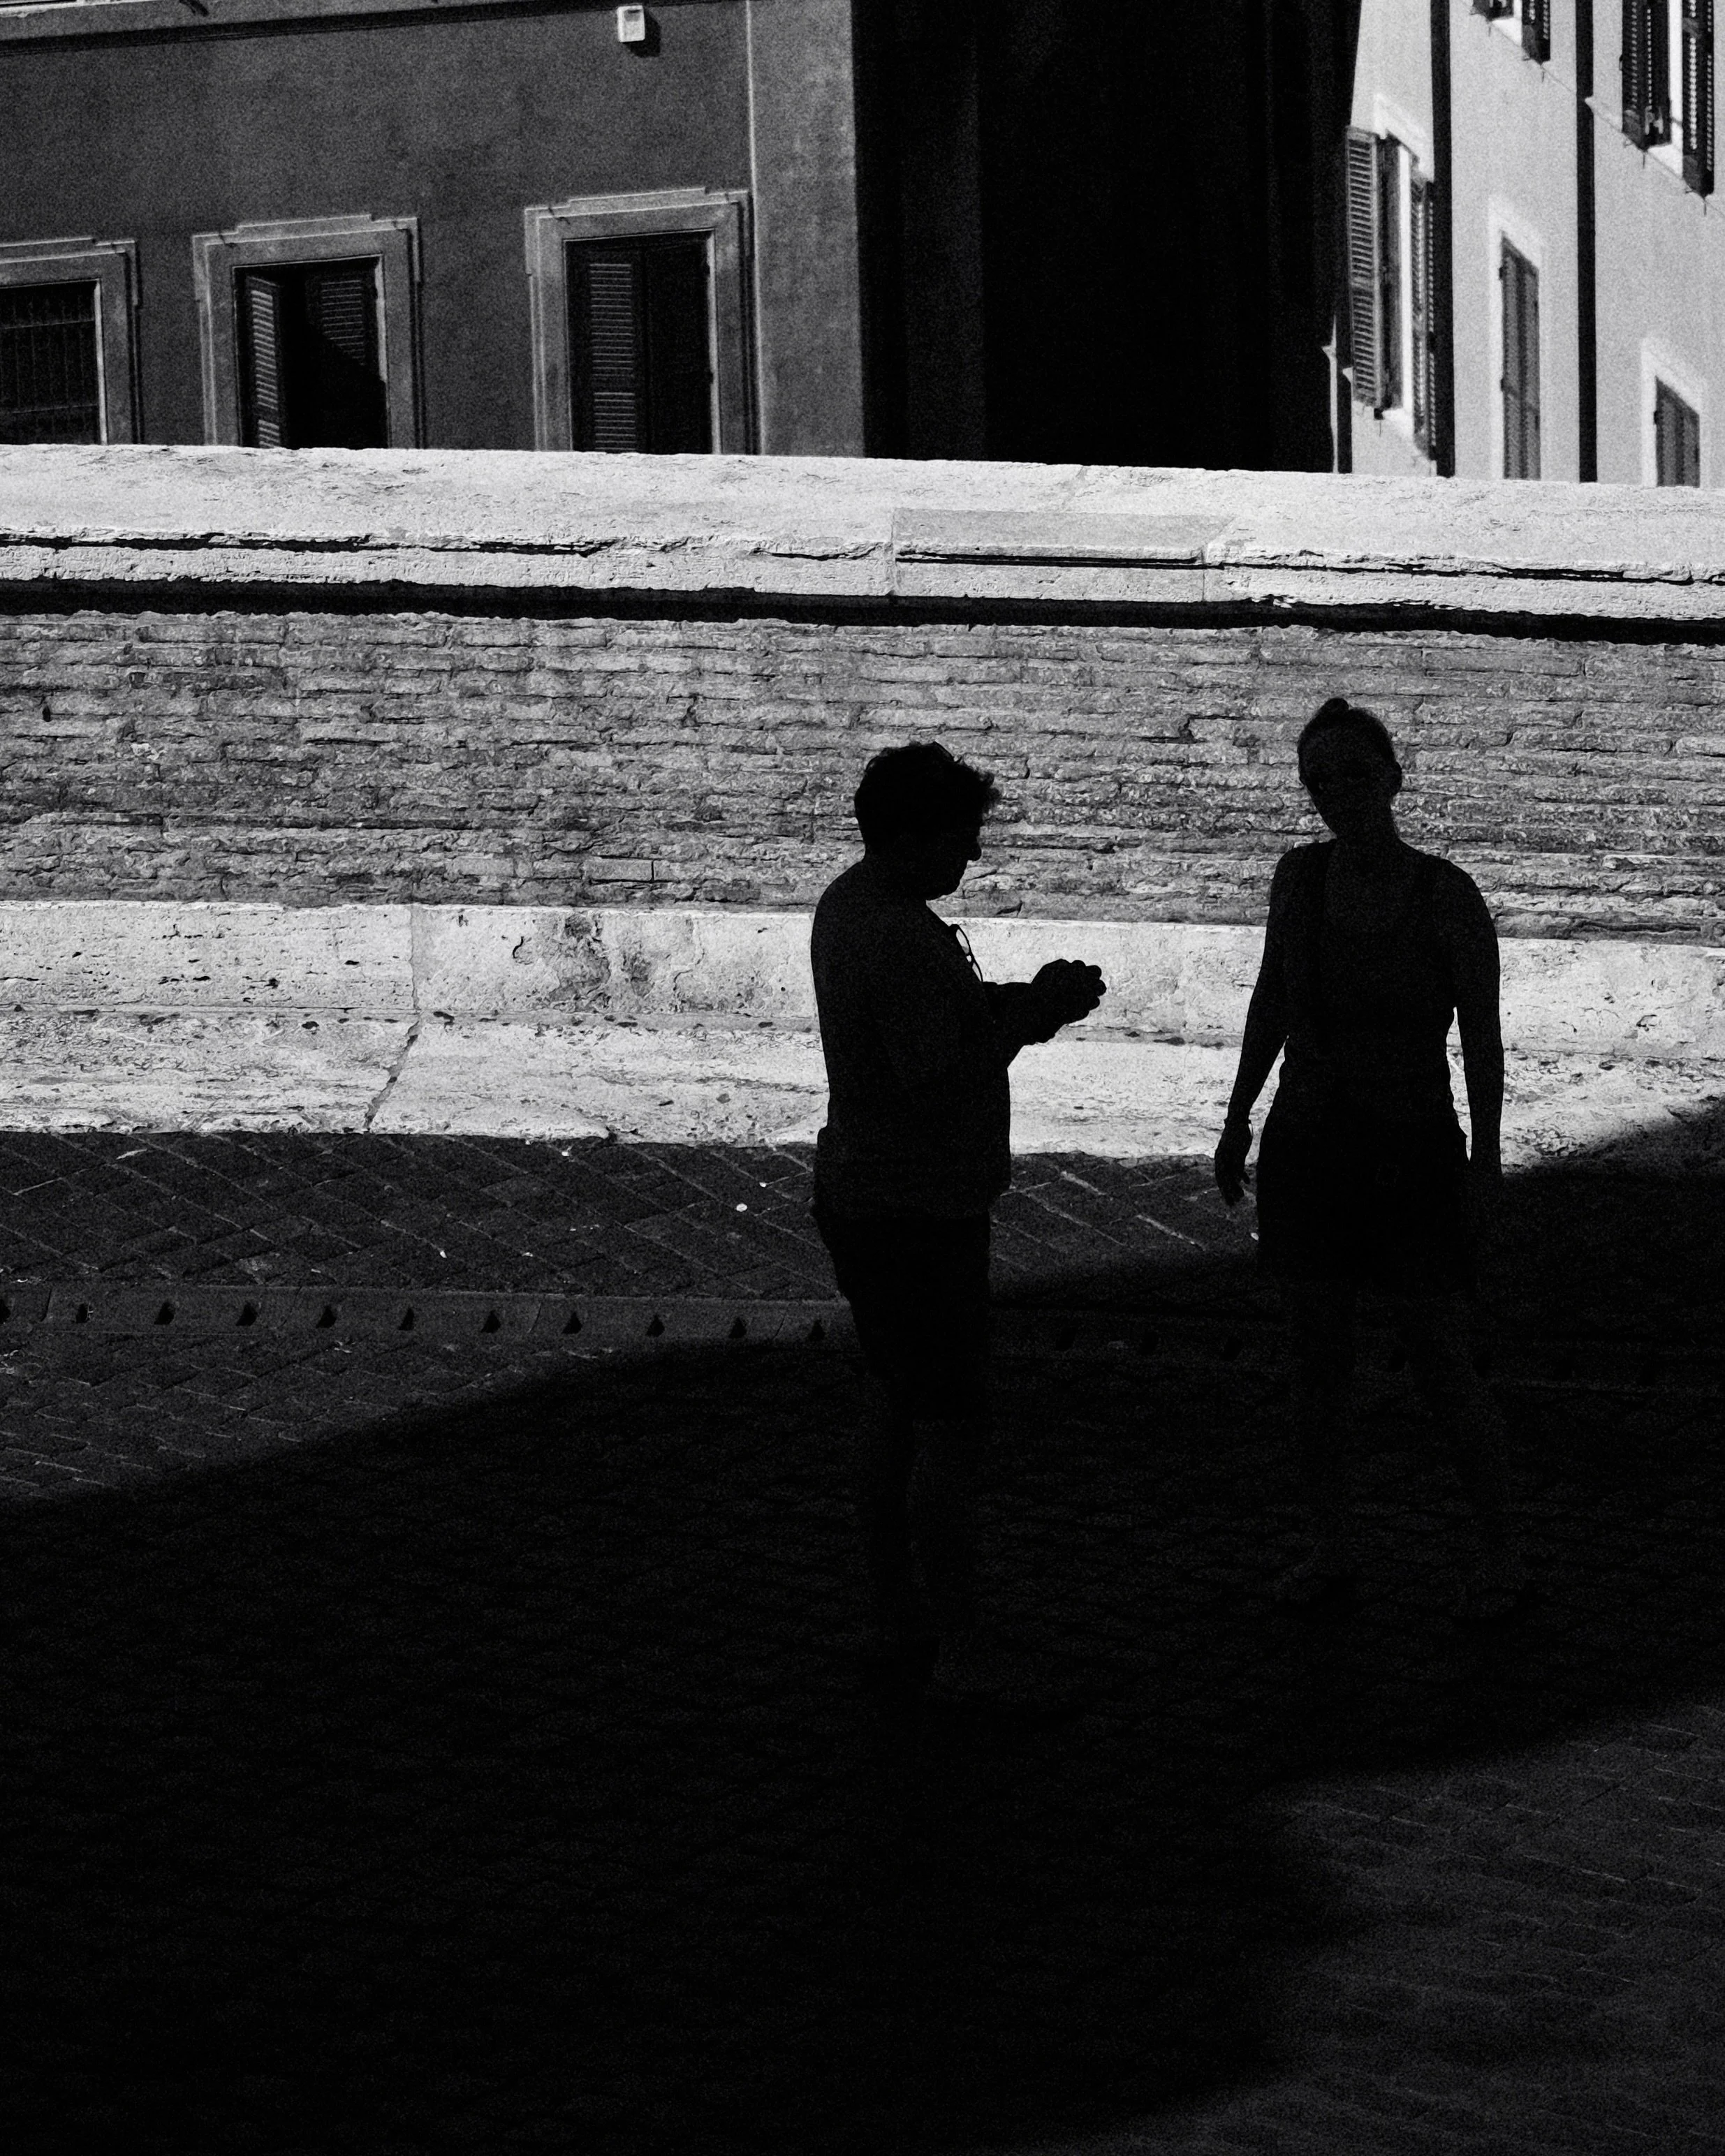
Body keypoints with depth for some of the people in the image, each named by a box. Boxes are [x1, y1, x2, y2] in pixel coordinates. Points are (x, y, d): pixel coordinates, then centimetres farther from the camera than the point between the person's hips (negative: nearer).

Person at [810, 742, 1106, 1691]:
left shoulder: (850, 902, 8)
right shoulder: (906, 940, -25)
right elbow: (940, 1086, -27)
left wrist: (1029, 1000, 2)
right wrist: (1036, 1009, -16)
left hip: (856, 1188, 10)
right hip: (918, 1216, -10)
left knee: (909, 1410, 20)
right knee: (952, 1431, -4)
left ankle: (896, 1612, 28)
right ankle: (961, 1655, -1)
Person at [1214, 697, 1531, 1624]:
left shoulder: (1450, 895, -15)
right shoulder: (1302, 873, -5)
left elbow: (1483, 1034, -10)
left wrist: (1487, 1159, -15)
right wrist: (1238, 1120, 11)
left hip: (1414, 1156, -3)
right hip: (1309, 1145, 3)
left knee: (1444, 1372, 0)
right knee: (1318, 1358, 7)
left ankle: (1500, 1554, 17)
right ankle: (1332, 1550, 23)